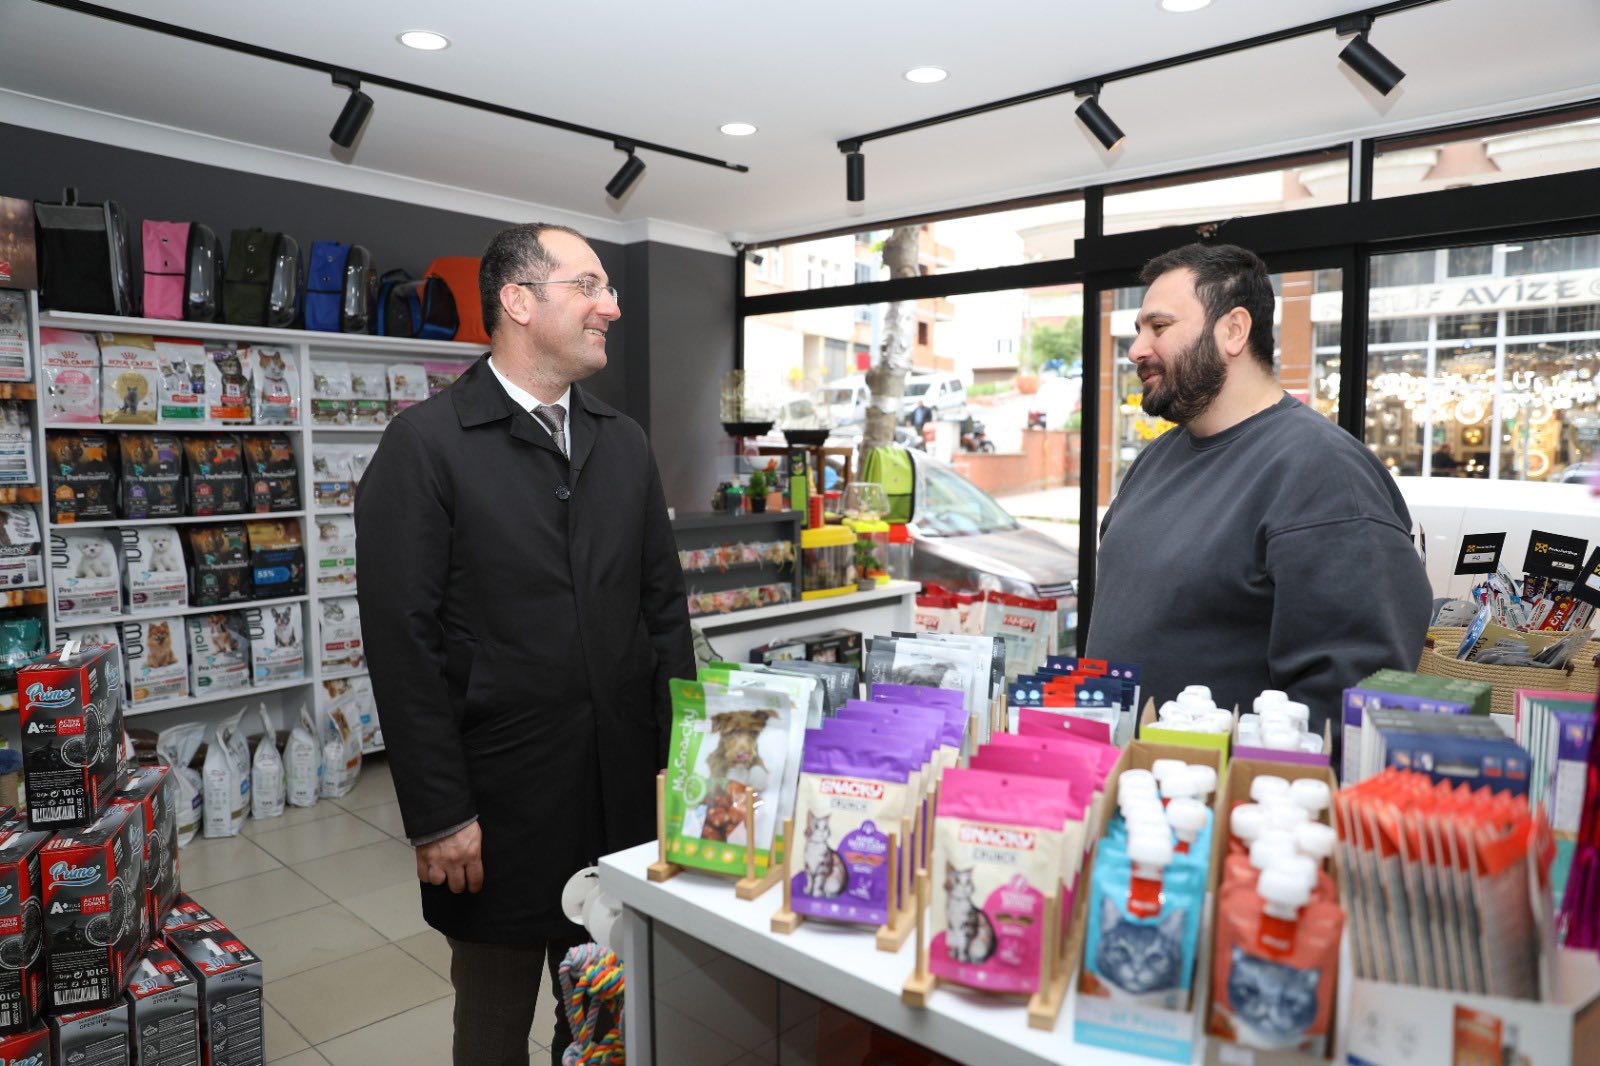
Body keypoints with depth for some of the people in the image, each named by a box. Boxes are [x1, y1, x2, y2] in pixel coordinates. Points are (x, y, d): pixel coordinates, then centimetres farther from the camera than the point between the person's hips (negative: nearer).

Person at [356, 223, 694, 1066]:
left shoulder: (625, 443, 8)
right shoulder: (425, 443, -8)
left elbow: (663, 606, 9)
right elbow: (403, 639, -11)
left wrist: (680, 760, 5)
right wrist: (438, 813, -12)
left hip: (625, 790, 5)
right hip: (499, 799, -4)